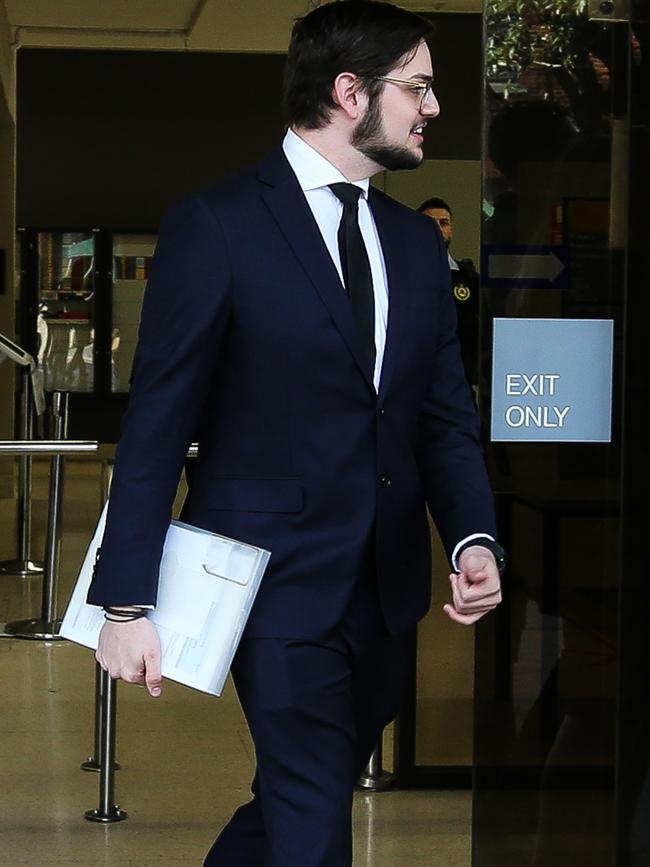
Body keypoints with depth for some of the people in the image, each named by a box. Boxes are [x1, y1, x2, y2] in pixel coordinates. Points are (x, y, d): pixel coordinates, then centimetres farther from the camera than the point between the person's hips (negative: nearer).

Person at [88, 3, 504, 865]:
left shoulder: (417, 242, 11)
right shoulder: (216, 226, -9)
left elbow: (446, 417, 11)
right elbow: (157, 426, -10)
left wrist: (474, 538, -8)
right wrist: (127, 603, -12)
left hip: (387, 591, 6)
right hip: (279, 582, -6)